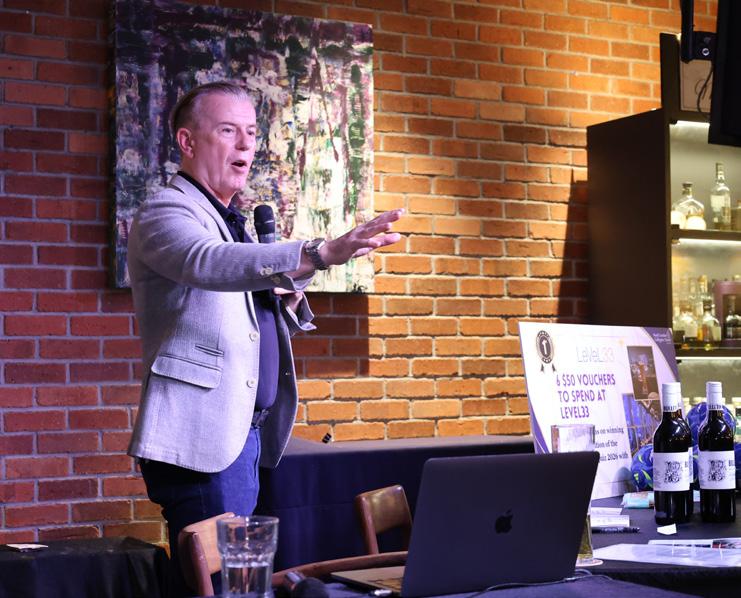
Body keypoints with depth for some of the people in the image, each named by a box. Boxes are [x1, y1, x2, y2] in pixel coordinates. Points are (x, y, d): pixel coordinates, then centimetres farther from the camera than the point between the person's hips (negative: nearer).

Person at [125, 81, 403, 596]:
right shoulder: (165, 215, -8)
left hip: (243, 433, 9)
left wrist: (288, 298, 3)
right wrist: (322, 253, -44)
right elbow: (212, 263, -31)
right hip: (200, 438, -9)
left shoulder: (231, 220, 20)